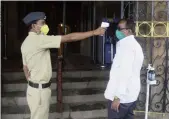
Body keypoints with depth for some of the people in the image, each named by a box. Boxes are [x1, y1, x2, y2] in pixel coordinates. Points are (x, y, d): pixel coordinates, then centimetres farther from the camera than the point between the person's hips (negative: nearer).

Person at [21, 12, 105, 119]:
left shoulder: (26, 42, 9)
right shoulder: (39, 39, -21)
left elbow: (25, 67, 14)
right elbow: (69, 38, -23)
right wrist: (94, 32, -19)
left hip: (36, 88, 9)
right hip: (40, 90, -9)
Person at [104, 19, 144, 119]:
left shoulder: (126, 45, -17)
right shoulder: (135, 45, 15)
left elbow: (125, 72, -24)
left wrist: (117, 96, -23)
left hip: (122, 96, -9)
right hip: (131, 94, 9)